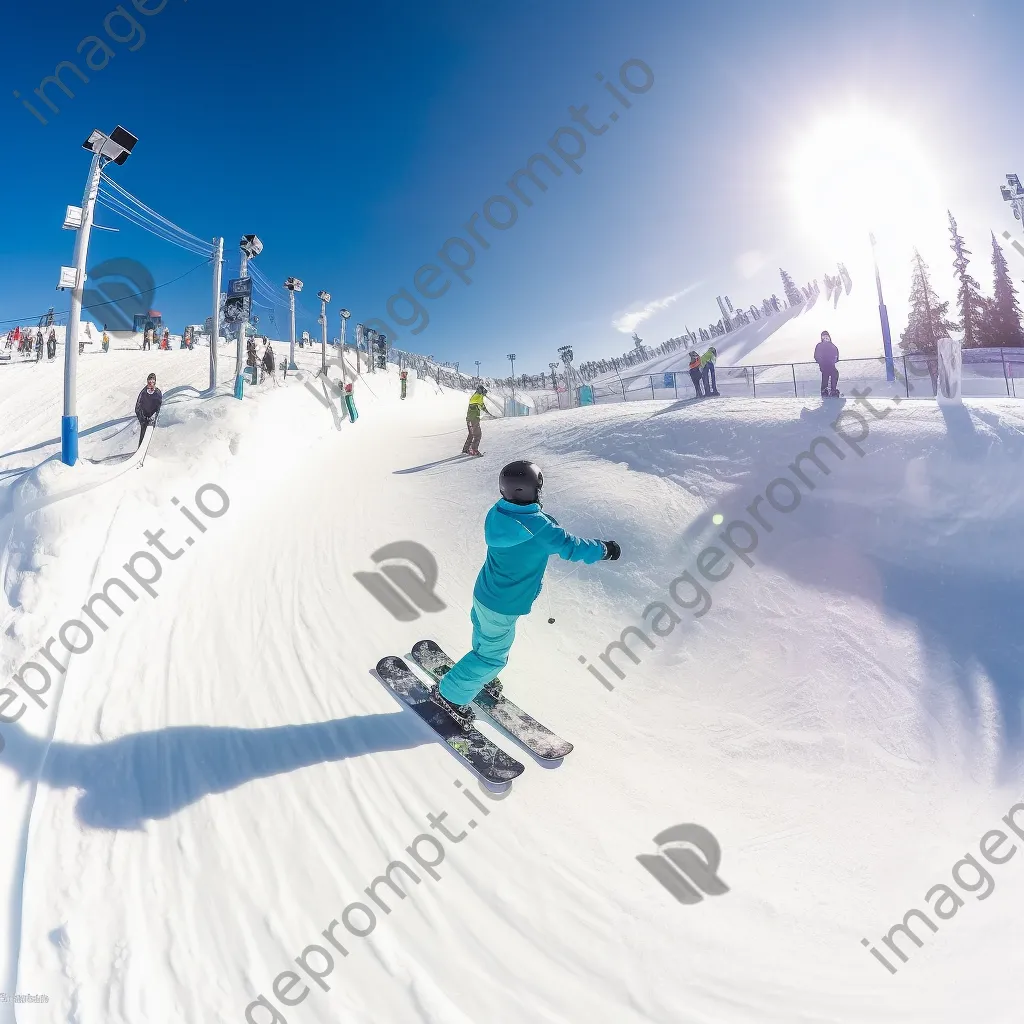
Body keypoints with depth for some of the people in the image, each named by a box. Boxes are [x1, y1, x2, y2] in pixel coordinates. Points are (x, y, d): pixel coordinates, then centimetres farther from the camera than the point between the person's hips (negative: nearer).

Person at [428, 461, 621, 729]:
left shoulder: (497, 512, -10)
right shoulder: (541, 528, -31)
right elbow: (571, 547, -17)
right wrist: (604, 549, -1)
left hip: (483, 593, 8)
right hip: (503, 607, -8)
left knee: (485, 641, 30)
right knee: (493, 656, 12)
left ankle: (482, 678, 55)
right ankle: (449, 694, 24)